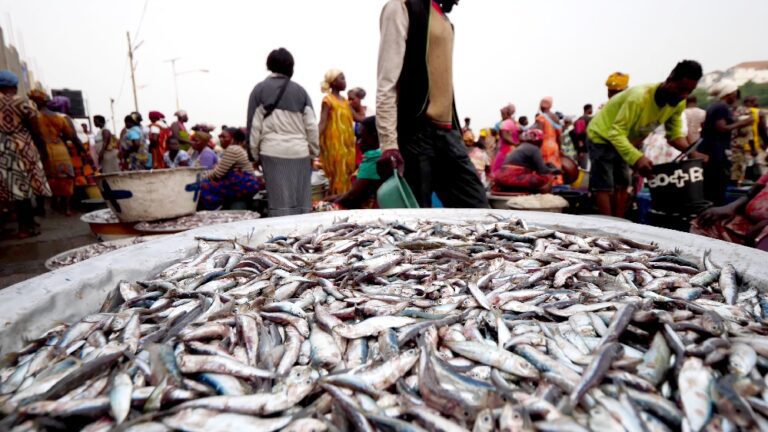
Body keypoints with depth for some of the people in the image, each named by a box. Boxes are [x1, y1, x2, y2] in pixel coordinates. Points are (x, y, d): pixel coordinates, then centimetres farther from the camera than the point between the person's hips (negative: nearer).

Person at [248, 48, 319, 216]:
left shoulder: (260, 90, 5)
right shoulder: (300, 91, 9)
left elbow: (254, 125, 3)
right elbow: (311, 126, 6)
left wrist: (254, 153, 9)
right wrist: (314, 151, 14)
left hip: (273, 152, -1)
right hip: (300, 151, 2)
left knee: (280, 202, 0)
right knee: (302, 203, 6)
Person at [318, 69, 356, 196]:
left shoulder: (345, 100, 15)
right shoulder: (328, 100, -6)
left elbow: (356, 118, 20)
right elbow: (323, 122, -17)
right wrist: (316, 139, -29)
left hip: (347, 143, 7)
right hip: (335, 143, -7)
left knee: (347, 174, 8)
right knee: (337, 175, -6)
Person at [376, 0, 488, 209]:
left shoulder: (445, 20, 23)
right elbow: (387, 82, -11)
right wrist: (389, 143, -20)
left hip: (447, 132, 8)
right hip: (415, 133, -8)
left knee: (478, 206, 4)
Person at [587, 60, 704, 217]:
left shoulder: (678, 103, -9)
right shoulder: (640, 97, -34)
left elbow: (675, 134, -2)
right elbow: (616, 133, -38)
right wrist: (637, 158, -50)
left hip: (624, 139, 9)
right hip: (602, 136, -9)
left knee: (622, 184, 11)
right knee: (604, 186, -13)